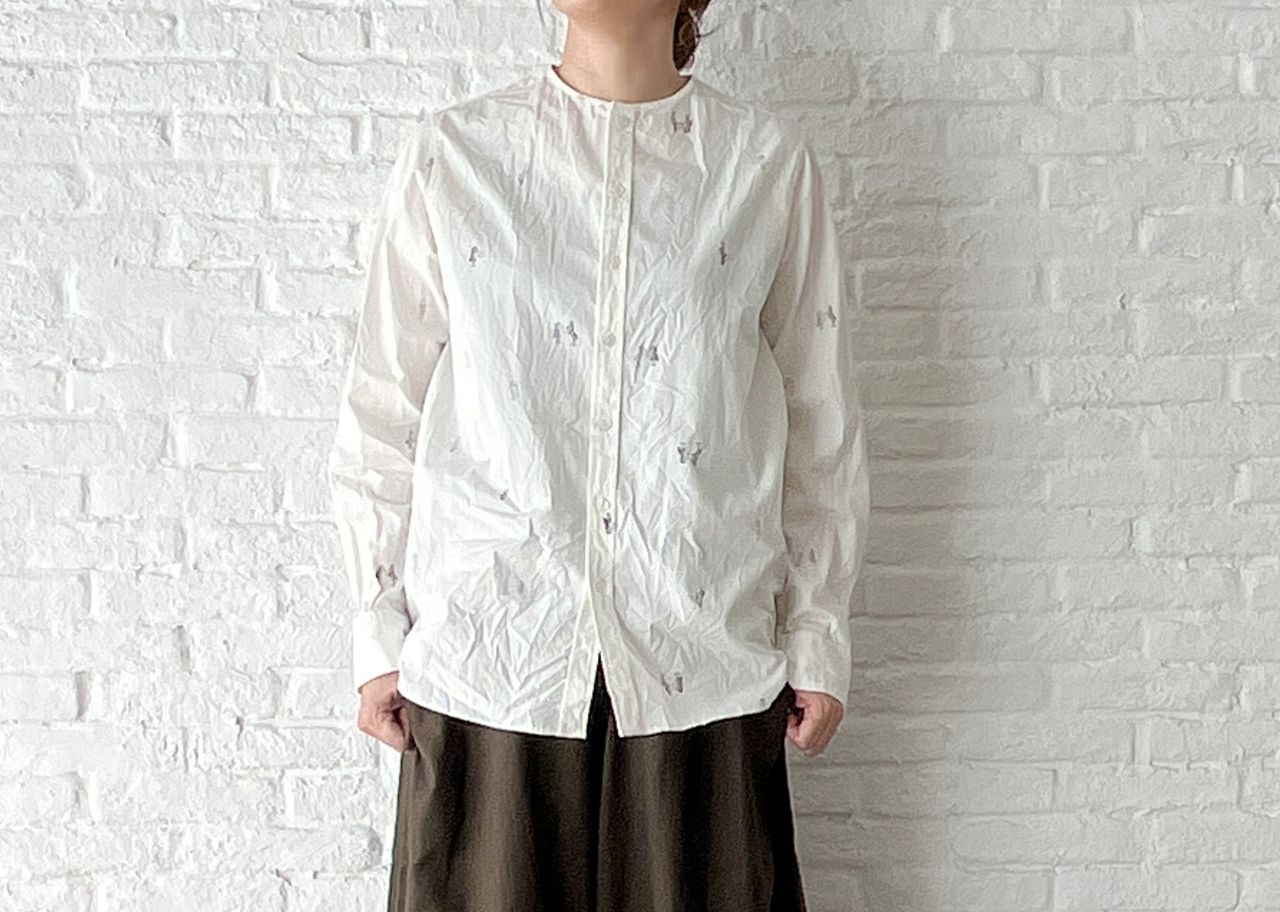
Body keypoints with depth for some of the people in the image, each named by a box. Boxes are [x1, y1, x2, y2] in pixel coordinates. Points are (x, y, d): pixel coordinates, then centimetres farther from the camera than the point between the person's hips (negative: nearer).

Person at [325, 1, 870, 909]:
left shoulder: (771, 161, 2)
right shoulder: (450, 153, 3)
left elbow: (822, 423, 6)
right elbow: (383, 416, 5)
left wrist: (819, 639, 6)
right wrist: (380, 636, 5)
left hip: (699, 663, 0)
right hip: (489, 658, 0)